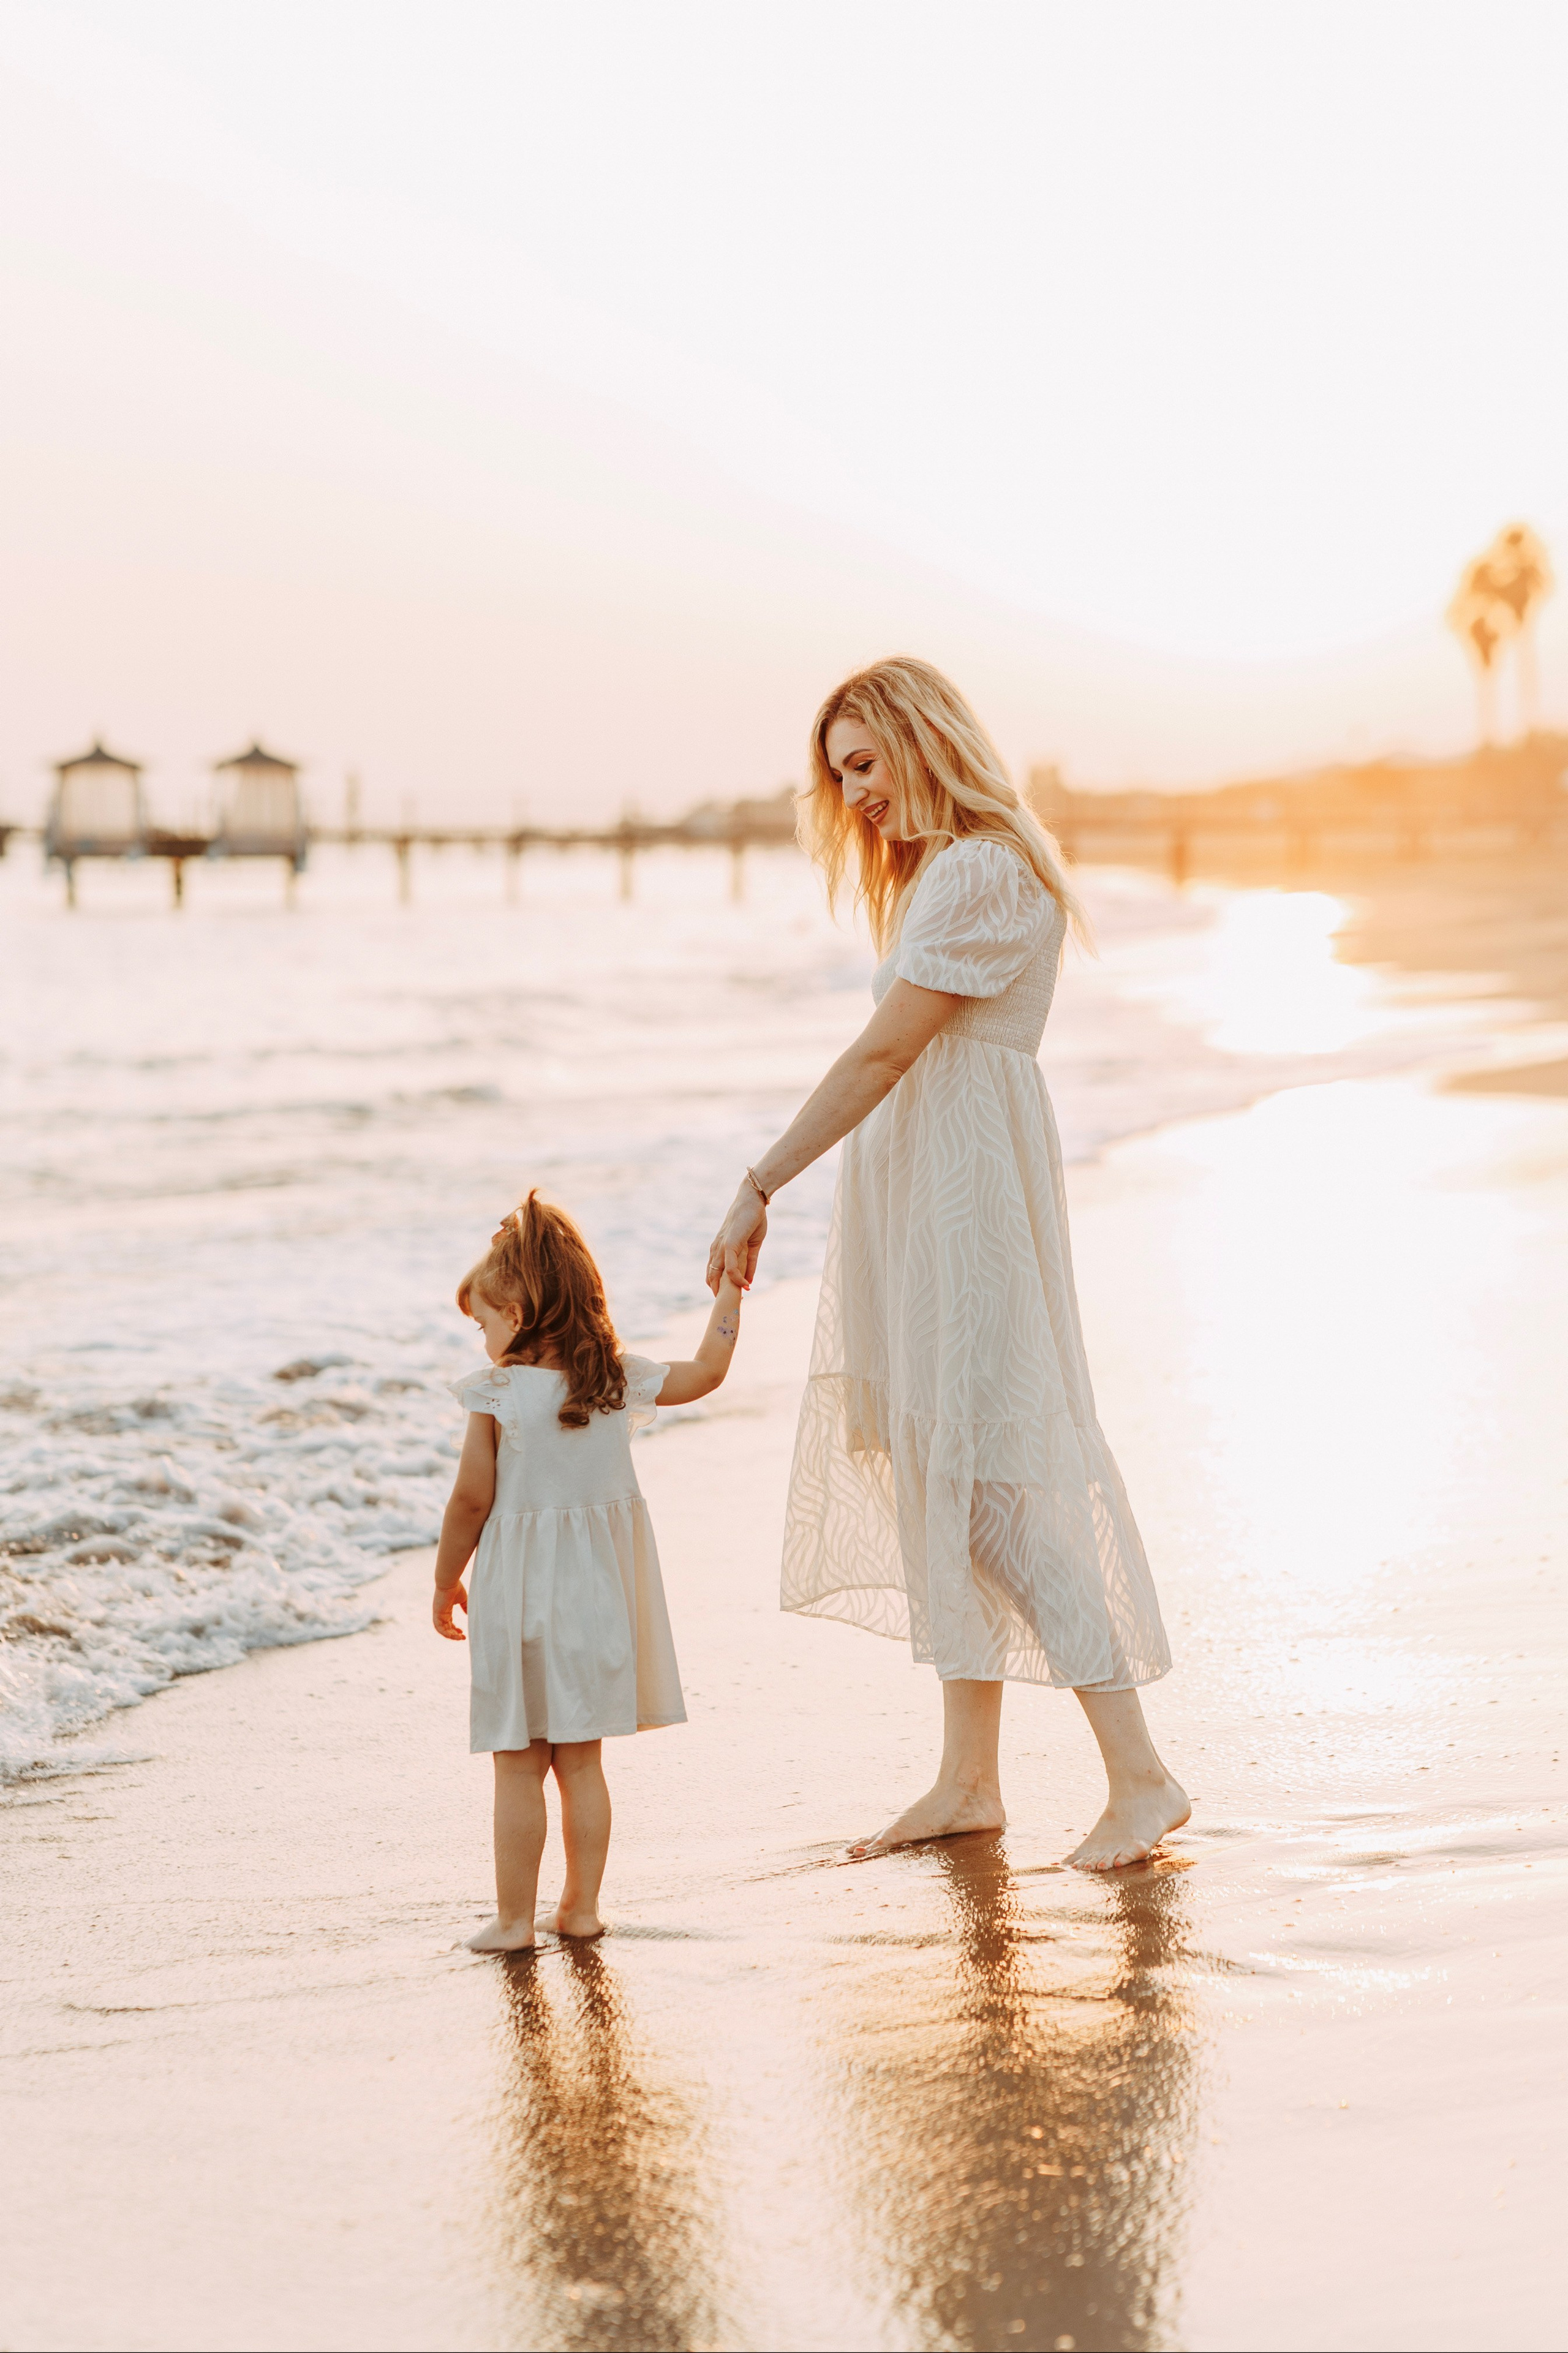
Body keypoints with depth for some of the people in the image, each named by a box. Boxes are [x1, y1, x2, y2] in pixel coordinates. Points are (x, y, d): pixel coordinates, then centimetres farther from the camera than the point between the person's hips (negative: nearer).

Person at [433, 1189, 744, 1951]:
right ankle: (580, 1906, 17)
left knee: (518, 1769, 3)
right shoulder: (619, 1380, -2)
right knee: (581, 1762, 14)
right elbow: (706, 1371, 10)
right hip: (597, 1594, 5)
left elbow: (471, 1501, -10)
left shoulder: (497, 1397, -14)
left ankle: (514, 1918, 8)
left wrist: (446, 1583, 3)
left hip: (519, 1597, -4)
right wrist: (729, 1292, 21)